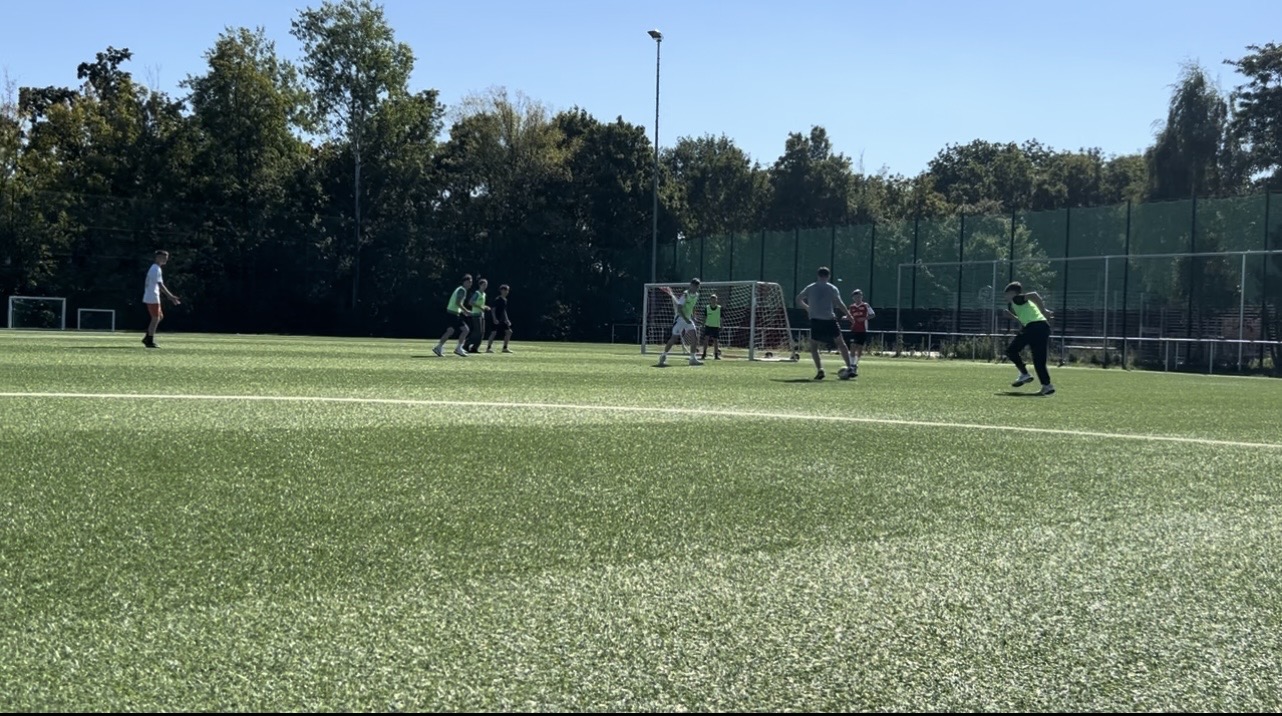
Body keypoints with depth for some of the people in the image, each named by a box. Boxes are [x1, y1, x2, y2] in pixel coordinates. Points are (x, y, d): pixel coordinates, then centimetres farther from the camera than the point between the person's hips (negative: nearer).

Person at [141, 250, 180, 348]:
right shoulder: (156, 269, -14)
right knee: (156, 318, -5)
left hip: (150, 297, 10)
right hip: (153, 298, -10)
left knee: (160, 317, 14)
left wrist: (169, 296, 21)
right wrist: (171, 296, -21)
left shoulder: (154, 268, 18)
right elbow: (160, 285, -21)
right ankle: (150, 341, -3)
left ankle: (147, 338, 14)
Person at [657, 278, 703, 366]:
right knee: (674, 338, -5)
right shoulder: (685, 294, -16)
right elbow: (679, 308, -22)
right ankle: (663, 356, 10)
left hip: (688, 319, 7)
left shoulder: (696, 295, 7)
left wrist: (693, 317, 17)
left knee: (695, 338, -5)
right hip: (680, 318, -7)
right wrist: (686, 319, -30)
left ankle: (693, 359, 1)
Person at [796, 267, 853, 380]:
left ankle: (819, 369, -10)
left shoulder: (810, 288, 10)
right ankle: (849, 367, 8)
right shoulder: (832, 288, 4)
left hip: (815, 320, 0)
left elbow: (798, 300, 11)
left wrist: (807, 308, 25)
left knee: (814, 346, 8)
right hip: (830, 319, 0)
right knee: (840, 343, 12)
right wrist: (848, 314, 2)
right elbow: (839, 303, -6)